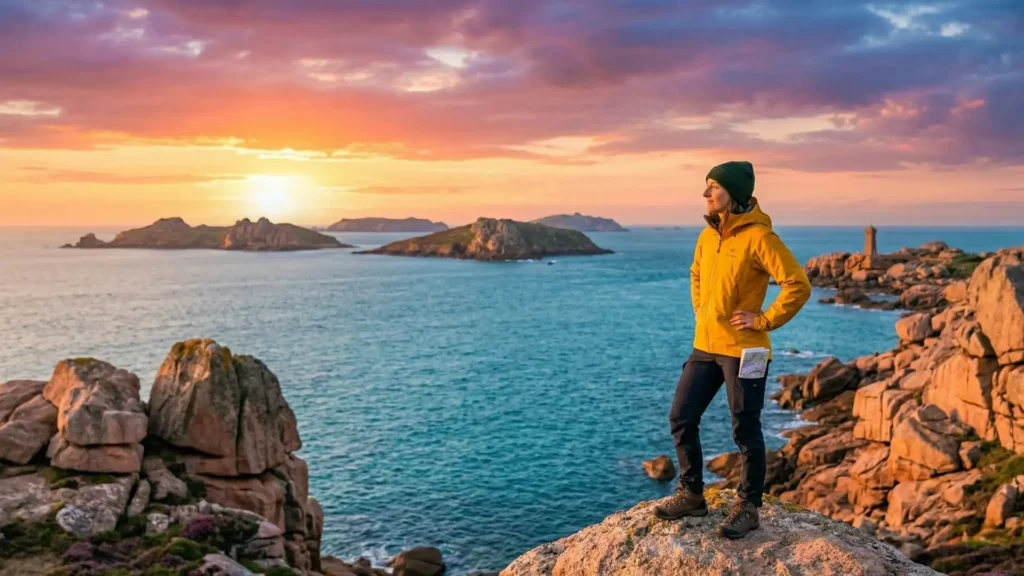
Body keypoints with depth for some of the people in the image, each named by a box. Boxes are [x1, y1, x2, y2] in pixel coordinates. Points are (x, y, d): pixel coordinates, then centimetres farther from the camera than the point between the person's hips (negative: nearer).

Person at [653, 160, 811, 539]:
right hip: (704, 347, 8)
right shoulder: (708, 234, 9)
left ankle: (748, 507, 20)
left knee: (745, 431, 4)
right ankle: (692, 494, 25)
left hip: (742, 350, -8)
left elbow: (798, 285, -17)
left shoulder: (758, 236, -14)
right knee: (681, 417, 9)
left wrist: (764, 320, -14)